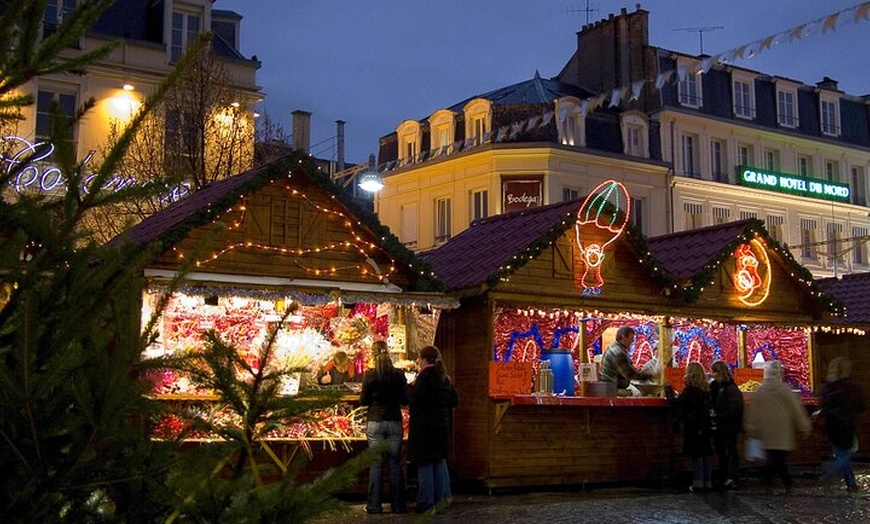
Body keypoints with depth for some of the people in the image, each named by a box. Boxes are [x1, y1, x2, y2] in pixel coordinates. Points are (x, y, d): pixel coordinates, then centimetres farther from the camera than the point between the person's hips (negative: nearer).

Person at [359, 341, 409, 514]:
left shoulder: (370, 375, -7)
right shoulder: (399, 375, -3)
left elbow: (363, 401, -2)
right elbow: (405, 400, 4)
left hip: (375, 422, -1)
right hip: (394, 422, 1)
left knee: (376, 464, 3)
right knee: (395, 463, 7)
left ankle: (374, 505, 3)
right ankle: (398, 505, 9)